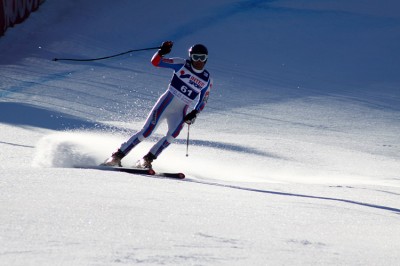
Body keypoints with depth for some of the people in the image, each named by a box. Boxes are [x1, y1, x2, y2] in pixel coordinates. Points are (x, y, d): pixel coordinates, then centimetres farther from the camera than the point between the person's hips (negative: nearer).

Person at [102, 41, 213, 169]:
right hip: (166, 102, -3)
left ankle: (147, 160, -14)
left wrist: (194, 113, -3)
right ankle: (117, 156, -6)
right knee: (147, 131, -13)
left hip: (180, 112, 3)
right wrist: (161, 52, -27)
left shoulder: (207, 80, 4)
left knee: (173, 134, -24)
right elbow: (155, 62, -7)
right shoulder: (182, 64, -3)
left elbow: (203, 102, 15)